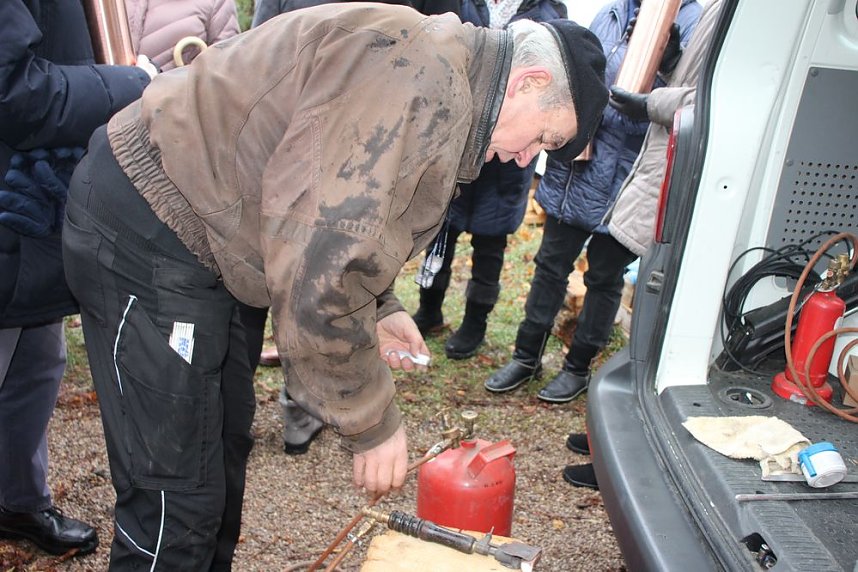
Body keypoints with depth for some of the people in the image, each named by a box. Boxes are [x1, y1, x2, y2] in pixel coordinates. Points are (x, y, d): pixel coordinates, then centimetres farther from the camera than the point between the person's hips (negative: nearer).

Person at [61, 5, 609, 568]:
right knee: (179, 503, -3)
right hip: (145, 231, -10)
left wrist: (378, 311, 9)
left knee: (226, 442, 20)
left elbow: (321, 225, 19)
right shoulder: (421, 77, -24)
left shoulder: (439, 76, 11)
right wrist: (372, 423, -16)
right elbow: (317, 271, -28)